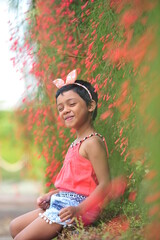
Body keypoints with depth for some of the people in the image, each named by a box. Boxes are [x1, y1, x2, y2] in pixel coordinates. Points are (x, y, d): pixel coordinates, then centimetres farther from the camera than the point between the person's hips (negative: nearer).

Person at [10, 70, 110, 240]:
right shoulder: (77, 142, 16)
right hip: (62, 203, 11)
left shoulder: (93, 142, -15)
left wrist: (79, 209, -29)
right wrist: (51, 195, 14)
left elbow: (104, 184, -21)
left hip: (77, 203, -11)